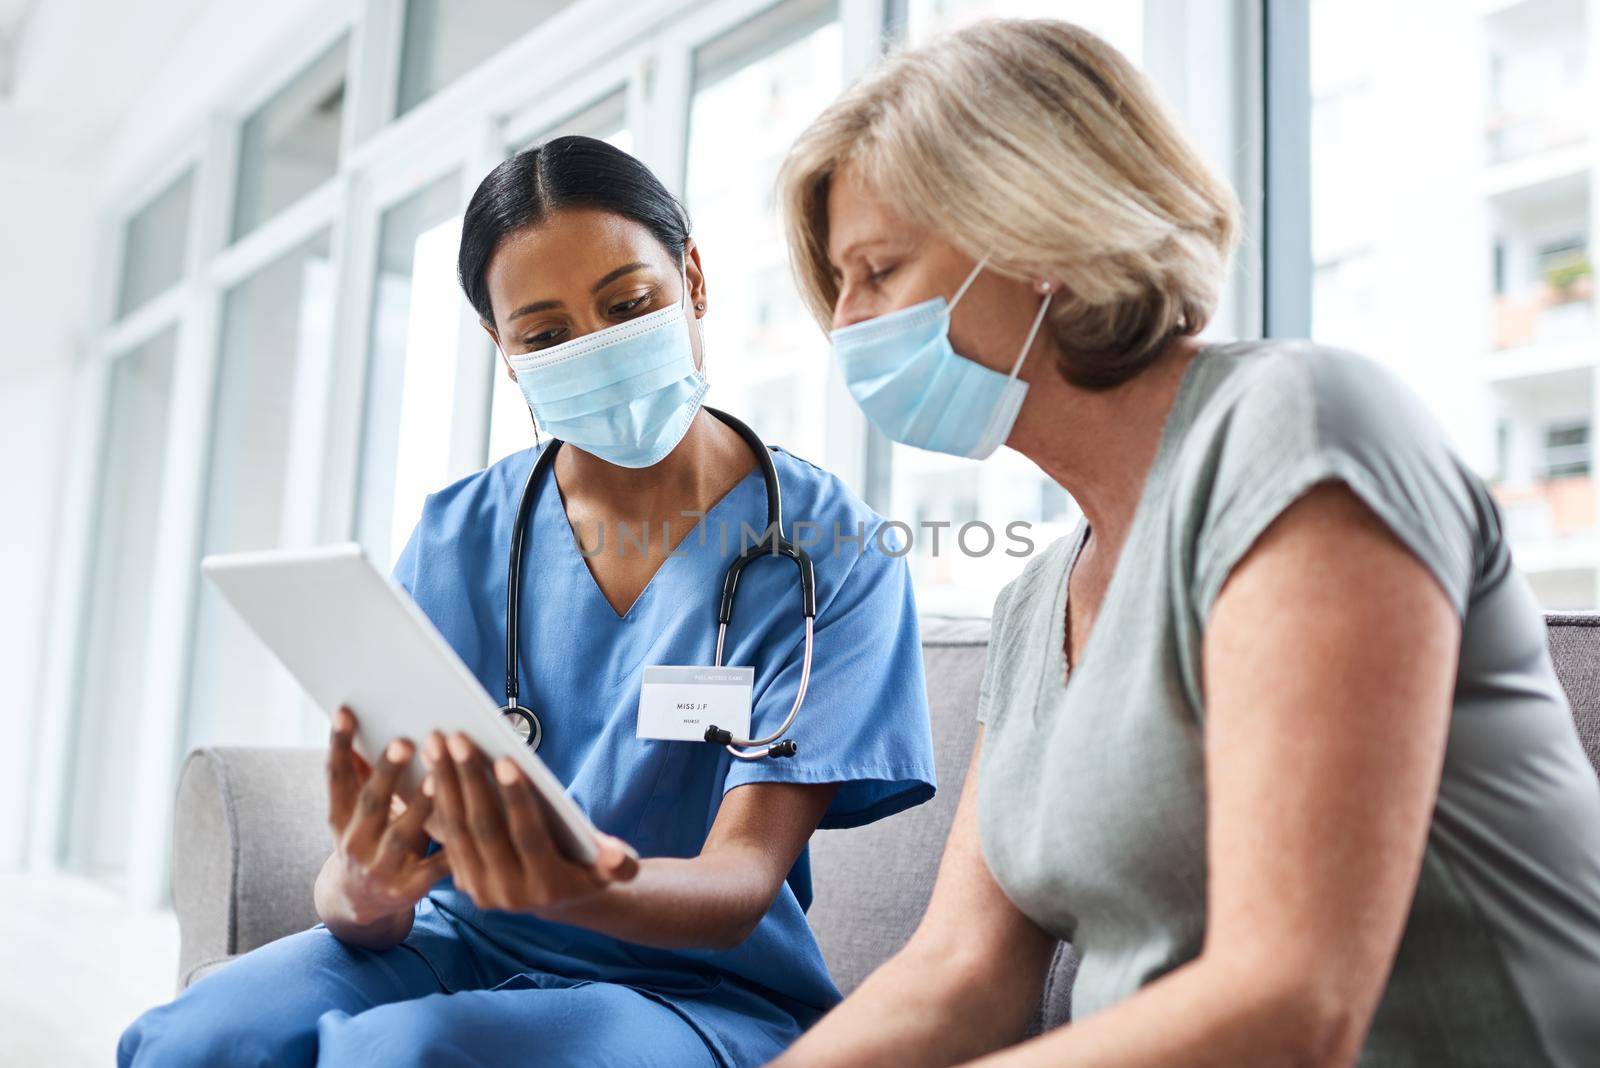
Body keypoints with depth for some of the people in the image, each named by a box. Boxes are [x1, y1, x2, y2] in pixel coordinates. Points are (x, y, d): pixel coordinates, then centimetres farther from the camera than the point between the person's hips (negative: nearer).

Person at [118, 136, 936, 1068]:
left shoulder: (830, 545, -9)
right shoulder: (458, 538, 0)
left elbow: (741, 885, -16)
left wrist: (581, 888, -38)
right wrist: (364, 891, -31)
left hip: (701, 983, -2)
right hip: (468, 946, 3)